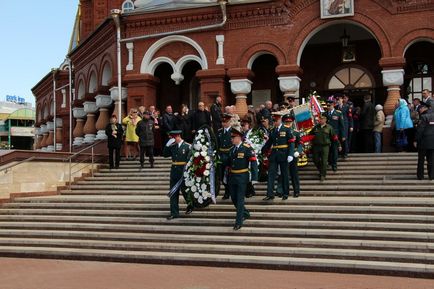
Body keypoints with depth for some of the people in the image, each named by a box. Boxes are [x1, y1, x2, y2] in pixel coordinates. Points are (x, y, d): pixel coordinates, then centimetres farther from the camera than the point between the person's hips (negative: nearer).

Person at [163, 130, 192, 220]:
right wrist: (167, 145, -4)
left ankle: (190, 206, 33)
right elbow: (165, 154, 9)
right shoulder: (172, 146, 8)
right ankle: (174, 213, 9)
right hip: (174, 171, 5)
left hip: (183, 172, -5)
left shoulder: (187, 146, -8)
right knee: (173, 193, 4)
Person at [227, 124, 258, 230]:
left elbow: (253, 163, -14)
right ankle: (245, 213, 36)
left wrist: (254, 178, -19)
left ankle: (239, 221, 3)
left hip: (242, 178, -7)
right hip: (232, 177, 7)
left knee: (240, 199, -4)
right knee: (233, 199, 14)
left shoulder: (247, 148, -12)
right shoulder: (232, 149, 8)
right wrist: (227, 176, 14)